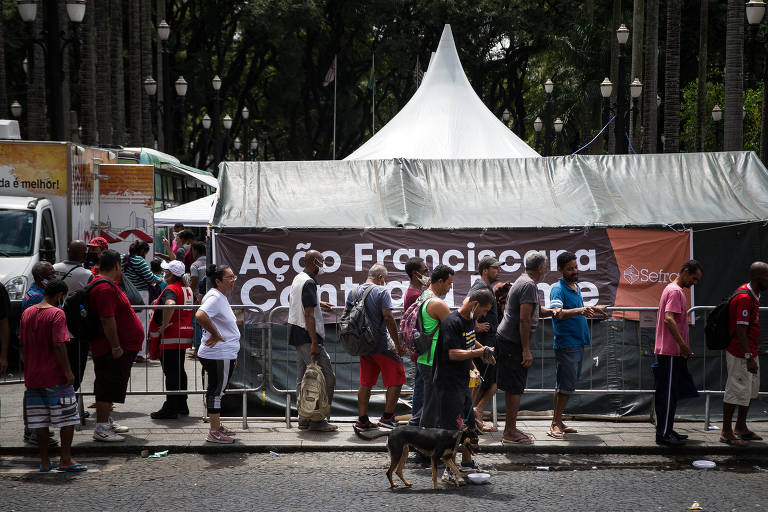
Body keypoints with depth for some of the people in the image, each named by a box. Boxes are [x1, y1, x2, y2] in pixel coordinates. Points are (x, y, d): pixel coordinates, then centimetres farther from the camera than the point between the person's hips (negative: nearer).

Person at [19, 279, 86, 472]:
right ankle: (66, 460, 5)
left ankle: (45, 461, 15)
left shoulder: (27, 313, 7)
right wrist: (68, 371, -14)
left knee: (39, 421, 10)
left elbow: (22, 343, 12)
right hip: (55, 377, -6)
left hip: (33, 377, 6)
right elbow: (59, 345, -19)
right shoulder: (57, 314, -12)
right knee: (68, 418, 4)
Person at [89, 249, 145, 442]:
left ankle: (106, 421, 29)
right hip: (114, 349, -11)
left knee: (110, 386, 19)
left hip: (121, 347, 11)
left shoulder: (108, 285, 16)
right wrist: (116, 347, -25)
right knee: (108, 387, -7)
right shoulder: (105, 288, -20)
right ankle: (101, 429, -4)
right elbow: (107, 320, -26)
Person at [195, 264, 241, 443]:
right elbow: (200, 315, -37)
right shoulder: (215, 298, -17)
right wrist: (215, 335, -25)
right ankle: (214, 432, 0)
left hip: (225, 355, 10)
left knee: (216, 391, 19)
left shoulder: (222, 297, 16)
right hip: (218, 356, -10)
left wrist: (233, 354, 26)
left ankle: (217, 425, 30)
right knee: (216, 391, -5)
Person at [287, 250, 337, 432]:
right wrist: (314, 343, -23)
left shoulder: (297, 278, 14)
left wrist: (317, 304, 37)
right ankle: (317, 420, -9)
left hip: (296, 334, 11)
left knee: (302, 379, 12)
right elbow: (308, 315, -21)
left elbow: (291, 300, 34)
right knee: (327, 378, -8)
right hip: (307, 335, -11)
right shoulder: (309, 283, -16)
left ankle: (304, 419, 15)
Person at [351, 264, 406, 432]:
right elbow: (388, 318, -18)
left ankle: (362, 421, 12)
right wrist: (398, 343, -13)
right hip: (382, 345, -7)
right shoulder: (382, 291, -11)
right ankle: (388, 417, 2)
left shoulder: (354, 292, 8)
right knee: (396, 379, 5)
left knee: (365, 383, 12)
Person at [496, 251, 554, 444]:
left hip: (505, 339, 10)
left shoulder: (522, 282, 18)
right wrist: (526, 350, -21)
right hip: (513, 343, -10)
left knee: (512, 388, 15)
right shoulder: (529, 285, -15)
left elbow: (537, 311, 29)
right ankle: (510, 432, -2)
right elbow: (524, 320, -21)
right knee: (515, 388, -6)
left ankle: (510, 429, 21)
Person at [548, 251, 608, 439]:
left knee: (566, 385, 12)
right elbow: (557, 313, -30)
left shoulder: (577, 286, 15)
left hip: (578, 342, 9)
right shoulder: (558, 289, -13)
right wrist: (579, 311, -43)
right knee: (566, 386, -8)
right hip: (566, 344, -9)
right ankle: (555, 424, -3)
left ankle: (557, 422, 18)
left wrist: (594, 309, 41)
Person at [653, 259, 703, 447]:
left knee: (669, 393, 14)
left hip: (672, 352, 11)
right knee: (668, 393, -8)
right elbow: (669, 319, -26)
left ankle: (667, 430, 19)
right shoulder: (675, 291, -14)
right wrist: (682, 344, -27)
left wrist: (683, 346, 25)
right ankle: (663, 434, -6)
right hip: (670, 352, -11)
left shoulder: (673, 289, 19)